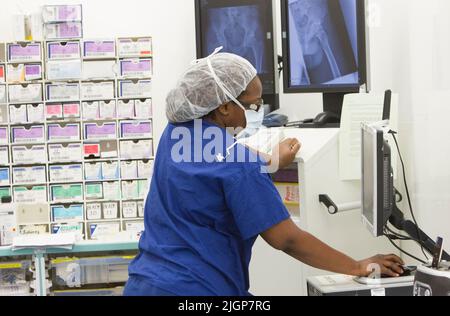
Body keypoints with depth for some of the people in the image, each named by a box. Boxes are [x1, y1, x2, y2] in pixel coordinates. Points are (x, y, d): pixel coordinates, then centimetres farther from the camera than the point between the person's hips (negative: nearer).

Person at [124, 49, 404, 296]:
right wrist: (358, 268, -13)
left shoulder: (176, 132, 4)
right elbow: (287, 239, -18)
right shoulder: (237, 164, -19)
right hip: (195, 290, -8)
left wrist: (270, 163, 29)